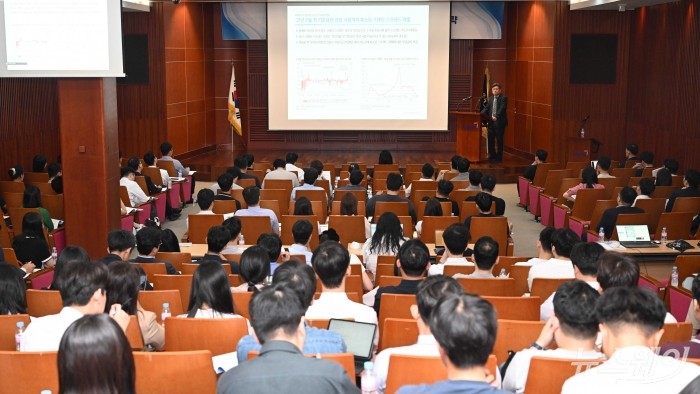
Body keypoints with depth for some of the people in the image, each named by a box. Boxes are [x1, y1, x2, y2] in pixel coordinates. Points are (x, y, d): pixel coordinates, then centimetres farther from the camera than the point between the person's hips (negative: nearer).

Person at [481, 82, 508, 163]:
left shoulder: (503, 98, -5)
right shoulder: (491, 98, 16)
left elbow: (502, 109, -16)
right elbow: (487, 108, 12)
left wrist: (496, 117, -29)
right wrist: (481, 114, -6)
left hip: (499, 122, -6)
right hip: (491, 122, 6)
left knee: (499, 141, 0)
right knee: (490, 140, 7)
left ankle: (499, 158, 8)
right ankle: (492, 156, 19)